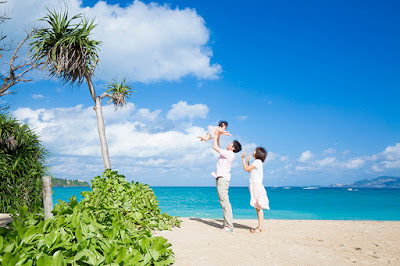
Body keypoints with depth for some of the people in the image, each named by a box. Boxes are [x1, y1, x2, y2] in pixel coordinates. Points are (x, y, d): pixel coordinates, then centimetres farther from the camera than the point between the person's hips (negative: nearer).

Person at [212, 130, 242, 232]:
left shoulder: (230, 154, -11)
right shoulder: (226, 153, 17)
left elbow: (215, 147, -10)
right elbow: (217, 147, 32)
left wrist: (216, 135, 3)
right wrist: (218, 136, 26)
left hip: (223, 179, -10)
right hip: (220, 178, 10)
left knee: (225, 202, -12)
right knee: (224, 202, 9)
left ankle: (229, 226, -13)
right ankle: (227, 224, 11)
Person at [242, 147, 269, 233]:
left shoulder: (257, 162, -11)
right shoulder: (257, 162, 18)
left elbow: (246, 169, -13)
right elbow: (249, 170, 29)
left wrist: (243, 158, -5)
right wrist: (248, 160, 33)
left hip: (257, 185, -10)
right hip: (255, 186, 10)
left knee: (259, 207, -8)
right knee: (258, 207, 11)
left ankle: (259, 227, -6)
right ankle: (260, 226, 15)